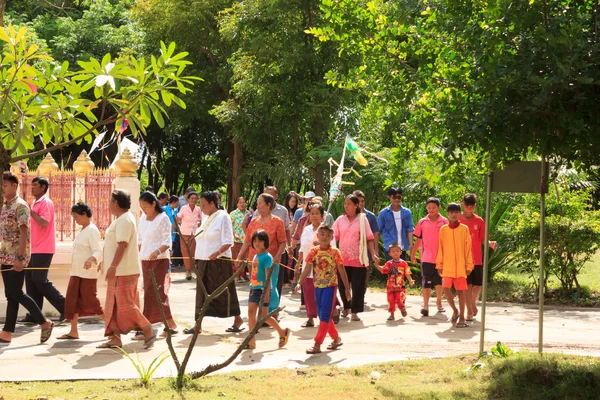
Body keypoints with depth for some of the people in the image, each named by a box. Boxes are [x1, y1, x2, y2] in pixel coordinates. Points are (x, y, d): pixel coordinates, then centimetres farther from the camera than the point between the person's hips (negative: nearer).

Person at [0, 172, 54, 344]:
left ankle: (45, 323, 5)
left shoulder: (20, 206, -12)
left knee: (16, 294, -6)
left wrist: (20, 258, -23)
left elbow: (23, 233, -18)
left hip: (16, 257, -8)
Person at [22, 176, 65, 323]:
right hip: (34, 249, 10)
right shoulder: (35, 204, 19)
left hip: (43, 250, -10)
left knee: (39, 279, -12)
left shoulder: (46, 203, -10)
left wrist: (30, 211, -19)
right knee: (30, 279, 5)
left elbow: (44, 223, -22)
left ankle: (64, 306, -4)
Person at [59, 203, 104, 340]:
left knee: (90, 303, -6)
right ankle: (73, 331, 8)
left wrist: (90, 260, -40)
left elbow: (98, 252, -22)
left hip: (87, 273, -9)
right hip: (76, 272, 9)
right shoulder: (83, 231, 16)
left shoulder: (92, 230, -12)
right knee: (72, 301, 5)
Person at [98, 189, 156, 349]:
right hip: (118, 271, 10)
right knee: (113, 306, 9)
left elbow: (122, 245, -24)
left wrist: (113, 266, -27)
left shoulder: (125, 220, -16)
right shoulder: (121, 220, 17)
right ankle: (115, 338, 10)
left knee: (125, 305, -9)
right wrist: (111, 267, 22)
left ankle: (149, 331, -1)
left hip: (125, 272, -10)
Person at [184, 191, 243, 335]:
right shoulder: (205, 218, 15)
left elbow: (228, 242, -15)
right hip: (203, 261, 7)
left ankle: (237, 319, 15)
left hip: (219, 261, -7)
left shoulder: (222, 217, -8)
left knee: (225, 291, 0)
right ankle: (198, 324, 5)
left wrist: (218, 252, -29)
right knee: (202, 292, 4)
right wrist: (197, 257, 14)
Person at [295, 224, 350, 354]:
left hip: (330, 286, -4)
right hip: (318, 287, 5)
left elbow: (341, 271, 1)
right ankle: (336, 338, 29)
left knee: (325, 316, -9)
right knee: (323, 316, 12)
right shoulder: (313, 251, 3)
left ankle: (317, 345, -12)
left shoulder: (335, 252, -4)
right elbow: (307, 269, 3)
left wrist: (347, 288, 1)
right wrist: (299, 283, -7)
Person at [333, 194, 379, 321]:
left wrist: (373, 254, -7)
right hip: (343, 259, 2)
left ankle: (354, 312, 4)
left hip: (358, 259, -2)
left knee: (358, 287, -3)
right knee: (342, 285, 8)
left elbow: (369, 238, 1)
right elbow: (333, 237, 4)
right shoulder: (340, 220, 6)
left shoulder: (362, 219, 2)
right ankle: (346, 307, 29)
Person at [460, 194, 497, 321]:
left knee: (478, 285, 3)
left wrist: (490, 243, -15)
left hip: (477, 259, 1)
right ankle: (469, 311, 6)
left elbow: (483, 239, 5)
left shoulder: (479, 221, 3)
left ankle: (473, 303, 30)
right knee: (468, 285, -3)